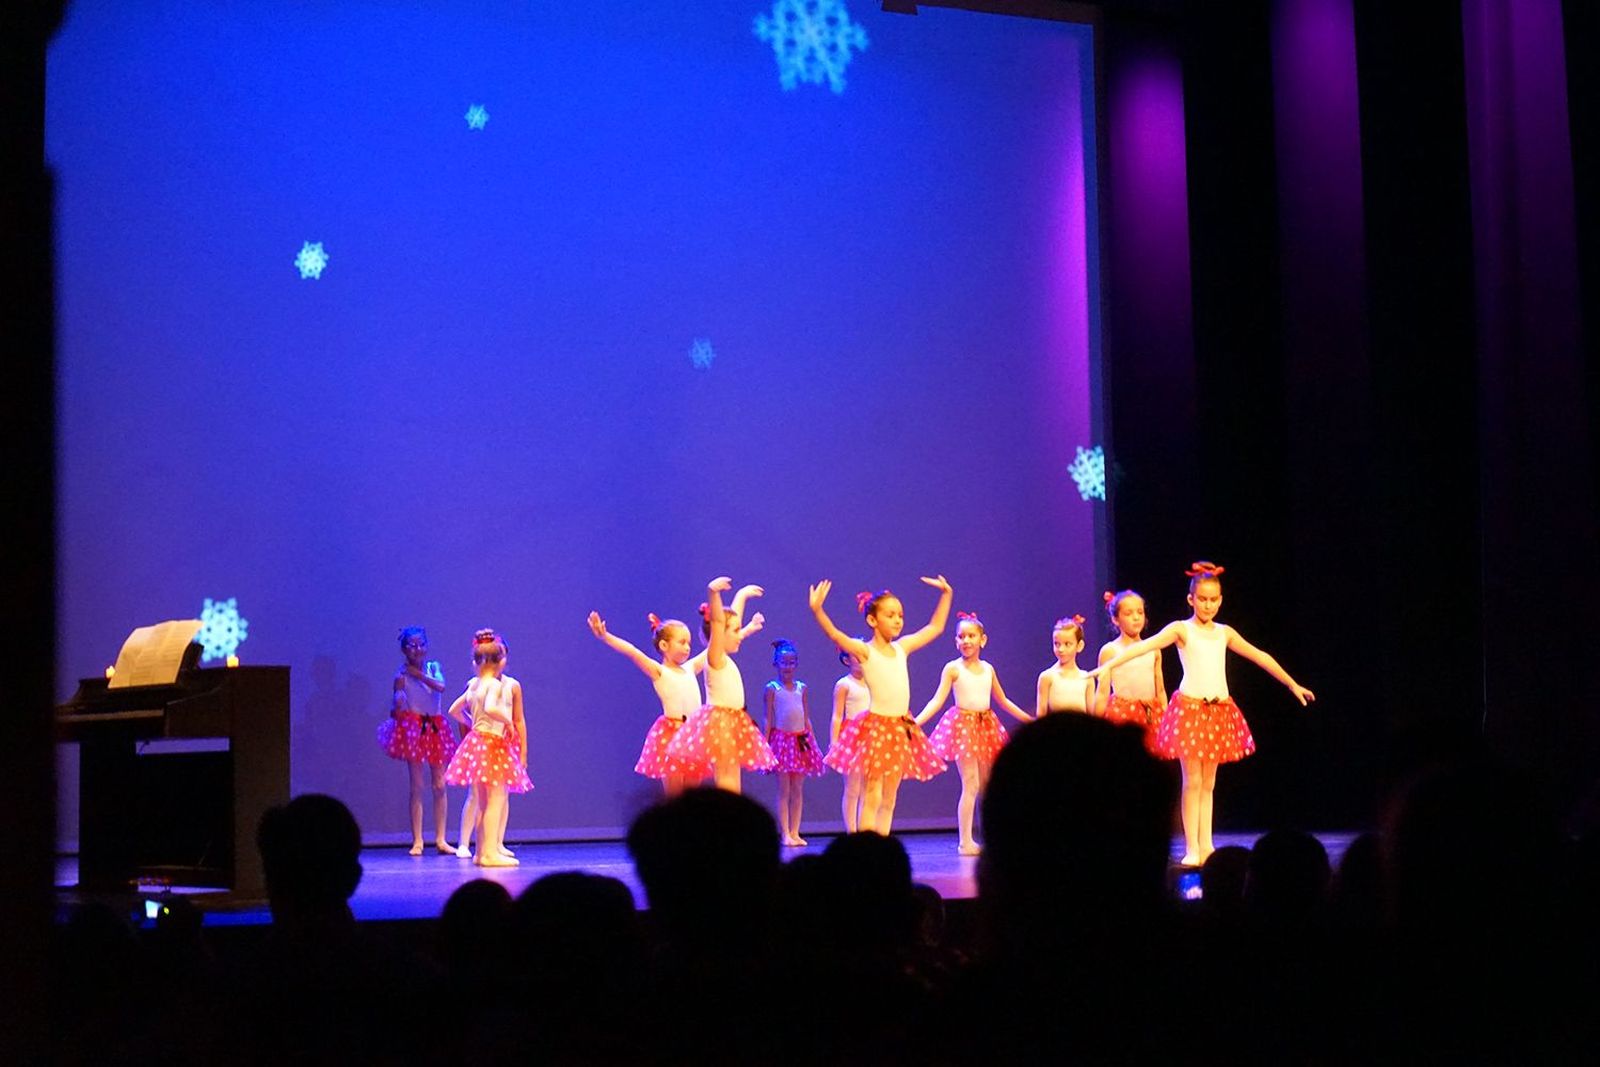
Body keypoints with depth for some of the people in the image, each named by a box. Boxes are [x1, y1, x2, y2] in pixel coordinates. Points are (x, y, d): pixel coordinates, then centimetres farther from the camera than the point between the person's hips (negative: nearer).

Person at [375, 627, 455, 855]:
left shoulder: (433, 667, 7)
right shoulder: (402, 673, -2)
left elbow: (441, 686, -13)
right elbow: (396, 707, -6)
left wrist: (418, 674, -15)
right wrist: (397, 705, -27)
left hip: (435, 727, 4)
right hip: (412, 727, -4)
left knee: (440, 785, 3)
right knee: (417, 787, -4)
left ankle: (440, 839, 10)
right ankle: (417, 840, 1)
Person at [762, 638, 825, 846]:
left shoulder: (802, 688, 9)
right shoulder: (771, 689, -2)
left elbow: (807, 719, 12)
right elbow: (768, 719, -2)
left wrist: (813, 743, 9)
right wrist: (765, 744, -8)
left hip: (800, 740, 4)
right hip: (781, 739, -4)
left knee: (798, 790, 4)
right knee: (784, 790, -2)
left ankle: (794, 832, 8)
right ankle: (785, 834, 0)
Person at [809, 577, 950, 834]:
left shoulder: (902, 648, 10)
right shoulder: (864, 651, -7)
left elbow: (935, 627, 23)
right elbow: (835, 635, -25)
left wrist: (945, 594, 24)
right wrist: (817, 610, -41)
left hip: (902, 728, 6)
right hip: (876, 727, -6)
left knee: (889, 799, 9)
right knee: (871, 798, -5)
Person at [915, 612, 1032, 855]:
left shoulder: (988, 669, 9)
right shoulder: (953, 668, -5)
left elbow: (1003, 701, 20)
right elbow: (938, 700, -11)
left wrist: (1029, 719, 23)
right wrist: (916, 721, -24)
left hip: (986, 724, 5)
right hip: (963, 724, -5)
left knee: (986, 786, 8)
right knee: (970, 785, -10)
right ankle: (965, 842, -7)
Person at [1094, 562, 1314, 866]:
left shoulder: (1225, 633, 12)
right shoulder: (1181, 630, -2)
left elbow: (1260, 657, 22)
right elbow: (1146, 645, -17)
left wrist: (1293, 684, 28)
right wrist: (1110, 664, -30)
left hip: (1219, 710, 4)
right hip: (1190, 708, -4)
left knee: (1208, 784, 7)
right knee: (1192, 782, -5)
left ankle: (1206, 845, 10)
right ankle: (1191, 849, -2)